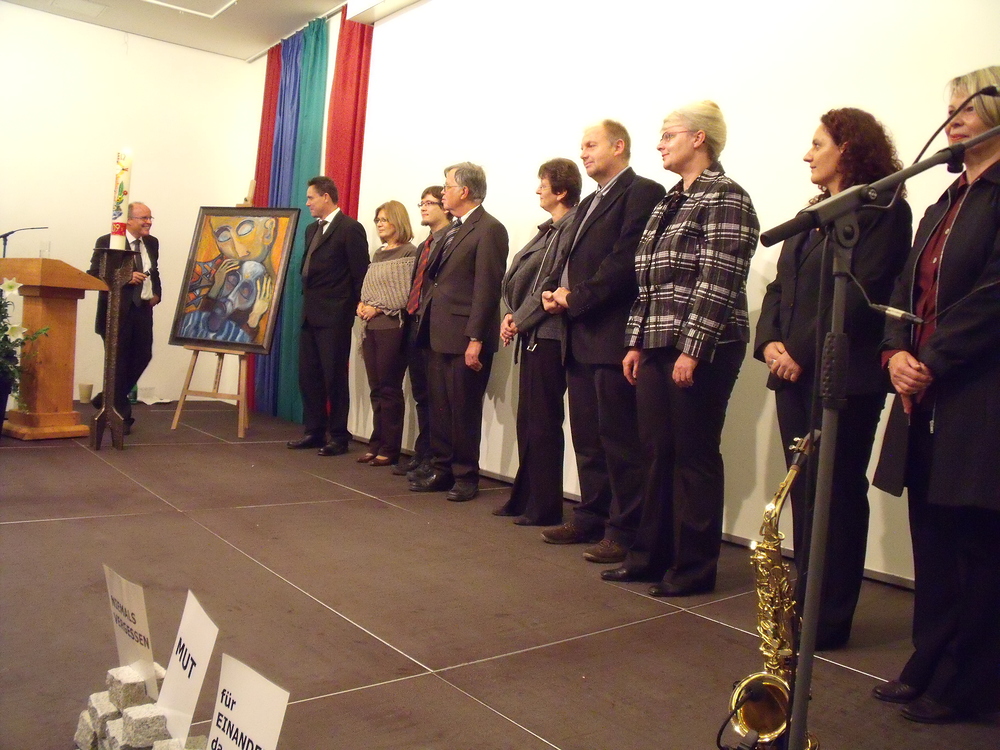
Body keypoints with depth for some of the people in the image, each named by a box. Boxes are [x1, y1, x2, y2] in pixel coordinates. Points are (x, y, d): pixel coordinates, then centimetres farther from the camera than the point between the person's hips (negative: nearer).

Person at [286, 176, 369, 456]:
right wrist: (306, 301, 12)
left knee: (334, 378, -2)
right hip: (310, 314, 8)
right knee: (308, 376, 11)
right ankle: (314, 432, 21)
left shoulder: (350, 228, -9)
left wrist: (354, 309, -10)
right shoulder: (312, 229, 18)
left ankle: (339, 437, 8)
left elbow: (361, 274, -11)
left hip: (334, 316, -8)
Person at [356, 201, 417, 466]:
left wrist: (378, 308, -13)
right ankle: (376, 445, 17)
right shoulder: (378, 254, 18)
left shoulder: (408, 252, -6)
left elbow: (407, 293, -13)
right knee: (376, 388, 10)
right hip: (371, 326, 7)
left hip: (393, 327, -7)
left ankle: (390, 449, 5)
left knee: (389, 389, -3)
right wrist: (362, 305, 2)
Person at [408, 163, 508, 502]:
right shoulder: (452, 230, 17)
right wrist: (425, 325, 13)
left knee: (464, 410, 1)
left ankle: (466, 477, 14)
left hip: (464, 337, -8)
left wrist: (476, 339, -19)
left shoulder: (489, 230, -10)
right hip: (438, 334, 9)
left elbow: (487, 288, -16)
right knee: (439, 407, 13)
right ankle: (442, 470, 24)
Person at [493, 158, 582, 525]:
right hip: (532, 334, 9)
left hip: (548, 336, -9)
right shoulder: (550, 229, 17)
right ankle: (524, 498, 24)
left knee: (543, 423, -3)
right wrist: (513, 316, 2)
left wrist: (521, 320, -10)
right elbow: (522, 278, 16)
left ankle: (544, 507, 8)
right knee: (527, 419, 14)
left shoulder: (571, 229, -12)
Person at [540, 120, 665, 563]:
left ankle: (624, 531, 4)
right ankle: (591, 517, 24)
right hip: (580, 337, 9)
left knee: (619, 441, -3)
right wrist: (553, 290, 2)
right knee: (586, 438, 14)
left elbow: (626, 262, -16)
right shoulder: (588, 203, 23)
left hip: (613, 336, -9)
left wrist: (576, 298, -13)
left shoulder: (641, 192, -6)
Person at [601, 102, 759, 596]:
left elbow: (718, 283, -16)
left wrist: (692, 350, -20)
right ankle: (651, 556, 22)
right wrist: (637, 342, 13)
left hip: (701, 350, -8)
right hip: (656, 347, 8)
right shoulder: (669, 203, 17)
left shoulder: (725, 199, -8)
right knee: (657, 454, 11)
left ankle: (694, 568, 13)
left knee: (694, 457, 0)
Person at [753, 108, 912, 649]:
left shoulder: (883, 211, -5)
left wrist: (804, 354, -17)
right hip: (795, 375, 8)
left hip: (843, 378, -8)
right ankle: (805, 601, 23)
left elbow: (861, 296, -15)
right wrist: (769, 342, -2)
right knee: (804, 493, 11)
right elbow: (780, 285, 14)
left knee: (836, 496, 0)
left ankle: (829, 619, 11)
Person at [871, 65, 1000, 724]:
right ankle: (929, 668, 24)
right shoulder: (945, 204, 20)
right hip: (926, 396, 8)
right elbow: (907, 289, 15)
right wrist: (896, 352, -1)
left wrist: (933, 362, -15)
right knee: (932, 540, 12)